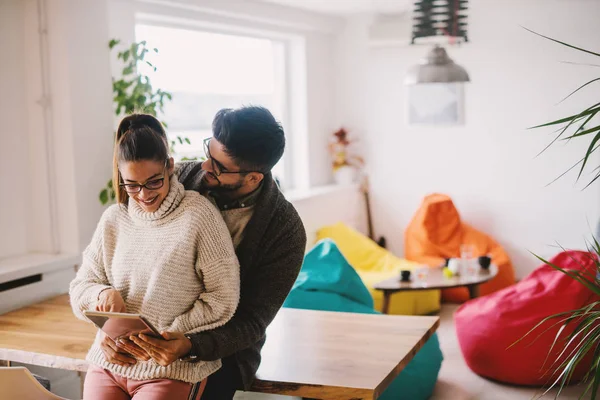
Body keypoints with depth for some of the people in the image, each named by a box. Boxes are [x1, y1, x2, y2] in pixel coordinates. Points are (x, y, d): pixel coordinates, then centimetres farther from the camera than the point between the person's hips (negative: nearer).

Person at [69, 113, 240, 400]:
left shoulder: (198, 214, -8)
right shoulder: (113, 220, 8)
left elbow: (223, 298, -9)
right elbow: (80, 287, 13)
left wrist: (170, 335, -15)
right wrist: (102, 292, -10)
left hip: (174, 368, -4)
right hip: (110, 361, 4)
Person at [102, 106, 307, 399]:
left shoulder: (286, 231, -17)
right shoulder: (182, 179, -8)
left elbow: (252, 322, -15)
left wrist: (190, 346, -32)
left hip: (221, 350, -2)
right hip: (155, 334, 2)